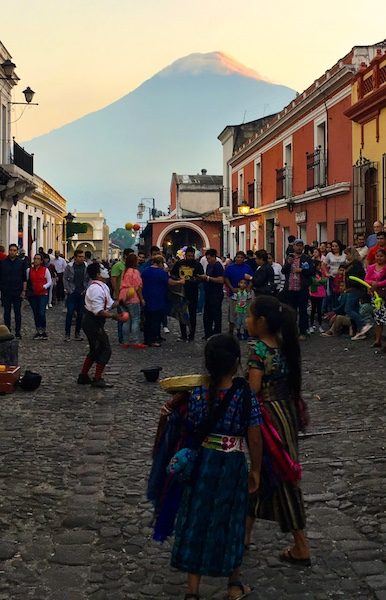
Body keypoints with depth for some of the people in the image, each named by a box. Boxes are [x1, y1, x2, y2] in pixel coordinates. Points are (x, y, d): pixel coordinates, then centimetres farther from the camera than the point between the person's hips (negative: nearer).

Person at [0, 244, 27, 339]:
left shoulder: (21, 263, 2)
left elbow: (24, 278, 3)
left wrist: (24, 290, -2)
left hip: (17, 292, 0)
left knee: (18, 313, 4)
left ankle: (17, 332, 11)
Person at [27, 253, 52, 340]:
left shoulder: (45, 270, 0)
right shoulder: (29, 270, 9)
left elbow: (50, 281, 2)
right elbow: (26, 281, 14)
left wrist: (44, 286, -16)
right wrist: (28, 288, -3)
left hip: (43, 294, -4)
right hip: (33, 295, 4)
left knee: (41, 313, -14)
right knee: (35, 314, 7)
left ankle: (43, 331, -1)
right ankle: (38, 331, 16)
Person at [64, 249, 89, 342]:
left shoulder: (86, 267, 1)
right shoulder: (69, 266, -3)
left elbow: (89, 279, 7)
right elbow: (65, 279, 2)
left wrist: (86, 290, -2)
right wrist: (68, 290, -4)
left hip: (82, 293, 2)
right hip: (72, 293, -2)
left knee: (80, 314, 6)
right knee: (70, 313, -5)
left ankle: (77, 333, 16)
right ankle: (67, 334, 1)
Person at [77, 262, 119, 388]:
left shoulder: (103, 286, 11)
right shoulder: (96, 289, -22)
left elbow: (109, 304, 13)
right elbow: (98, 311, -28)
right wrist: (113, 316, -29)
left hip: (92, 322, 11)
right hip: (93, 322, -11)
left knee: (95, 350, 19)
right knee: (105, 350, -5)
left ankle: (83, 376, 26)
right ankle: (98, 379, 1)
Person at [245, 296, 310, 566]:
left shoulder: (258, 351, -21)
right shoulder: (286, 345, 3)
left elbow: (252, 393, -22)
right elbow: (294, 382, 9)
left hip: (270, 418, -8)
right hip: (288, 412, 8)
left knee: (280, 477, 5)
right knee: (265, 472, 19)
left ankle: (302, 548, 17)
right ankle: (246, 533, 34)